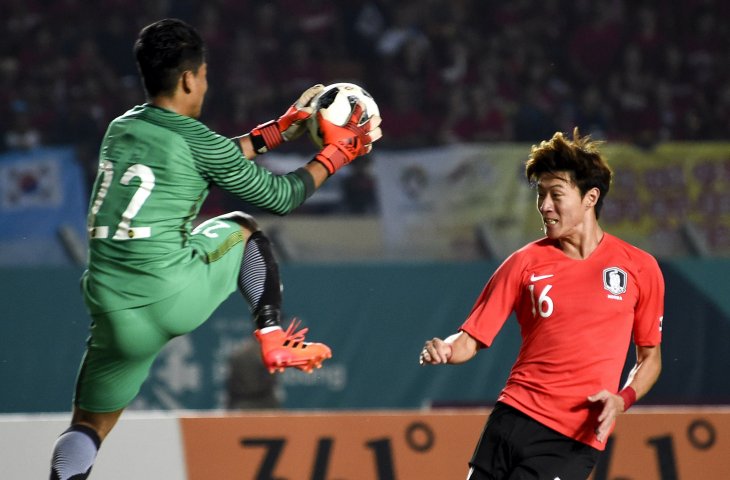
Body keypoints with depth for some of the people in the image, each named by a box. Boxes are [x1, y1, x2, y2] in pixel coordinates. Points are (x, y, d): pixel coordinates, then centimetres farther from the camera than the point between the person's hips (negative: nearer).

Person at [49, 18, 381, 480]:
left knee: (89, 427, 15)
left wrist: (283, 127, 34)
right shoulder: (195, 141, -6)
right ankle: (275, 340, 14)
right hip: (177, 296, -4)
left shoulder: (121, 128, 13)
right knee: (244, 227, 25)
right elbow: (281, 196, 6)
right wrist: (337, 152, 19)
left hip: (118, 316, 4)